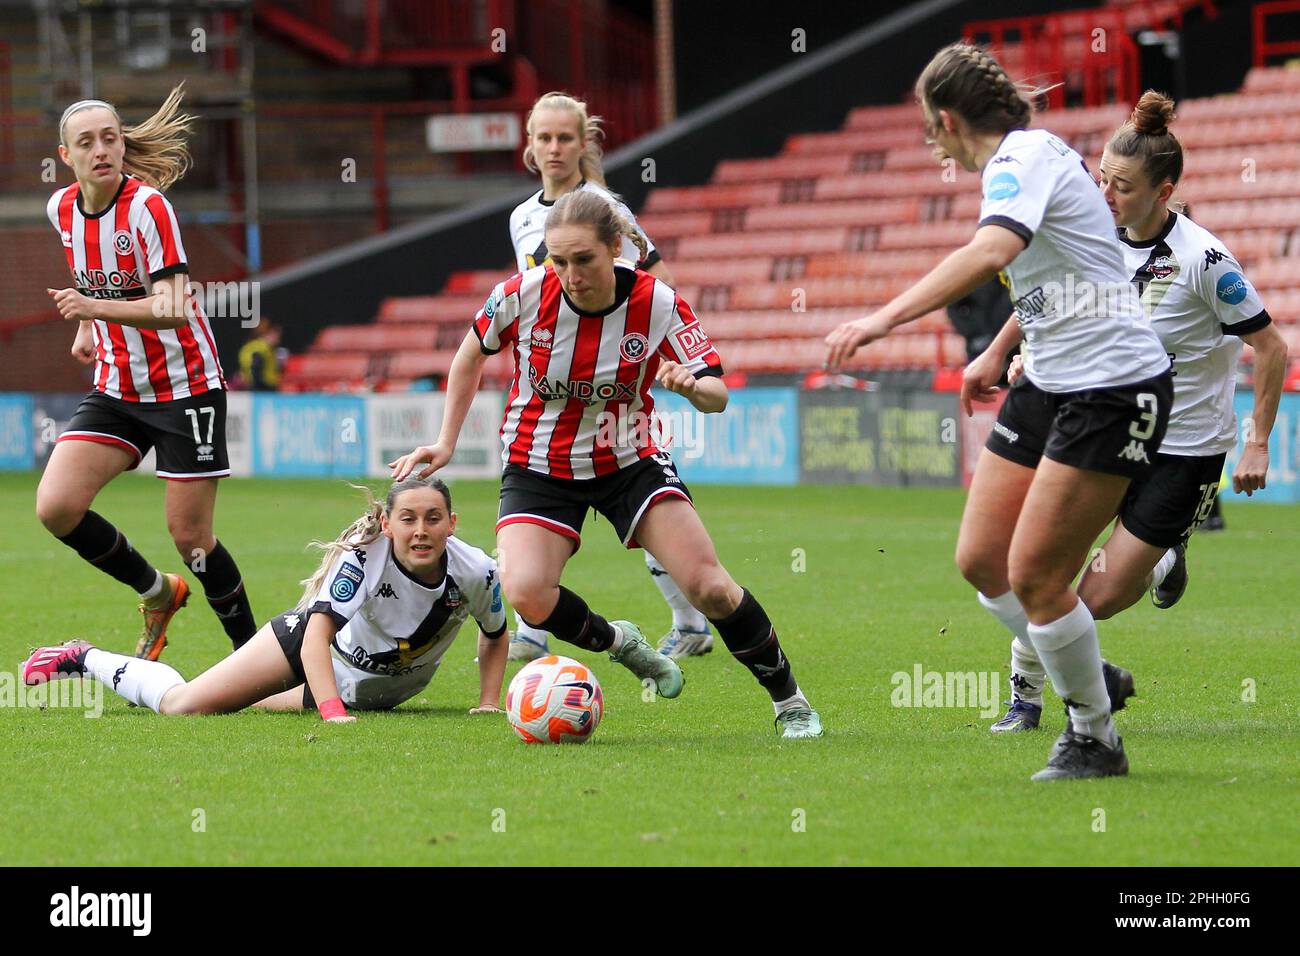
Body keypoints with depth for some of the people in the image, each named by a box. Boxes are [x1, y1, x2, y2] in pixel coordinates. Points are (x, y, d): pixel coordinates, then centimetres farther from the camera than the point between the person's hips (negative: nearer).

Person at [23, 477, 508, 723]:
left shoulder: (476, 572, -24)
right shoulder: (361, 556, -35)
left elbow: (495, 636, -3)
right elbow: (318, 632, -39)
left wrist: (488, 702, -14)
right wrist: (333, 712, -52)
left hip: (384, 687, 4)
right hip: (317, 637, -4)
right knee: (181, 705, -6)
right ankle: (84, 659, 19)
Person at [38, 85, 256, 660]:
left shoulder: (147, 206, -20)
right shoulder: (62, 209, 0)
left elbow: (173, 309, -28)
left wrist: (96, 307, -39)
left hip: (184, 386, -6)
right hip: (116, 390, 6)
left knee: (189, 535, -5)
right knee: (55, 507, -11)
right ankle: (157, 593, 12)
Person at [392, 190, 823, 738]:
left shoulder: (657, 303, -19)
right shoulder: (522, 295, -19)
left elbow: (717, 396, -14)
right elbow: (471, 356, 3)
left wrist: (692, 385, -37)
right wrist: (446, 443, 4)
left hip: (629, 460, 0)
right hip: (538, 465, 0)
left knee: (709, 586, -14)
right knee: (525, 593, -25)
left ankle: (789, 700, 9)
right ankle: (616, 642, 7)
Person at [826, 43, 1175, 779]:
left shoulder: (1024, 157, -16)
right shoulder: (1025, 157, 13)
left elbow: (991, 253, -37)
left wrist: (884, 319, -43)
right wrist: (1000, 358, 41)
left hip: (1114, 387, -10)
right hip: (1049, 385, 10)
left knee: (1033, 575, -9)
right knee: (980, 560, 6)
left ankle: (1095, 740, 7)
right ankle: (1088, 682, 22)